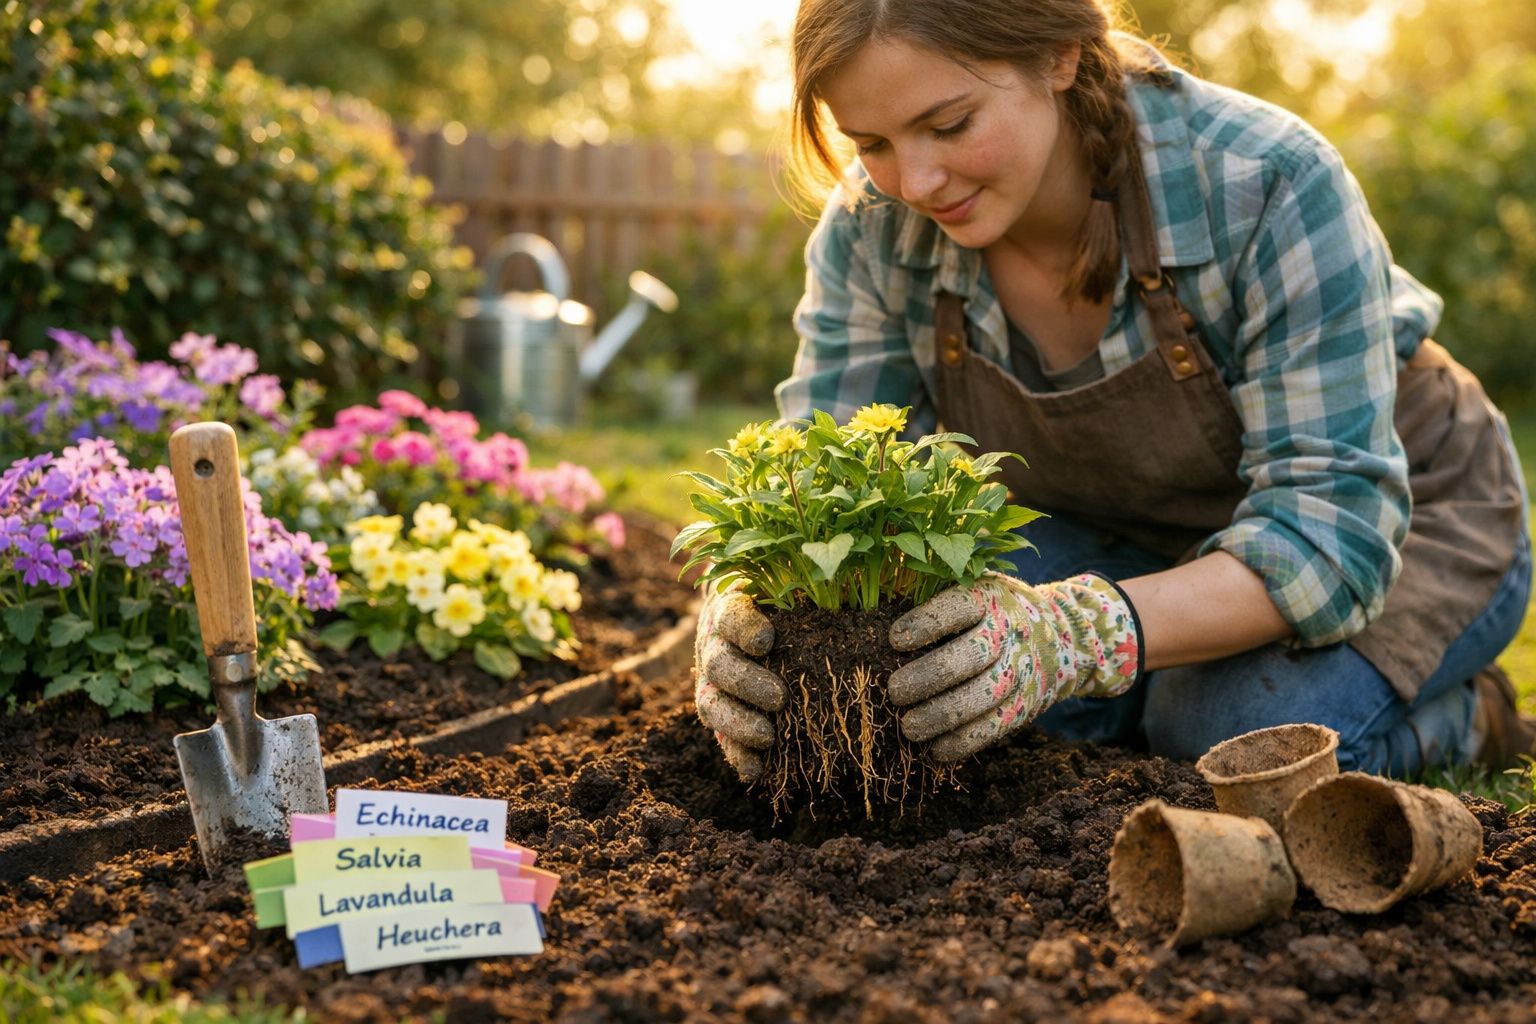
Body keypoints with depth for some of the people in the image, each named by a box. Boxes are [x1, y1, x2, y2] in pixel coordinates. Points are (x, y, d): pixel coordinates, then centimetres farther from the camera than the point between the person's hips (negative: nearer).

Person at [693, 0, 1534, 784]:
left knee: (1238, 733, -33)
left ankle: (1467, 717, 0)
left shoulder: (1268, 185, -33)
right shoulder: (872, 231, -20)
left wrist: (1078, 632, -56)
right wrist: (749, 611, -44)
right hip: (1124, 535, 4)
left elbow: (1334, 527, -37)